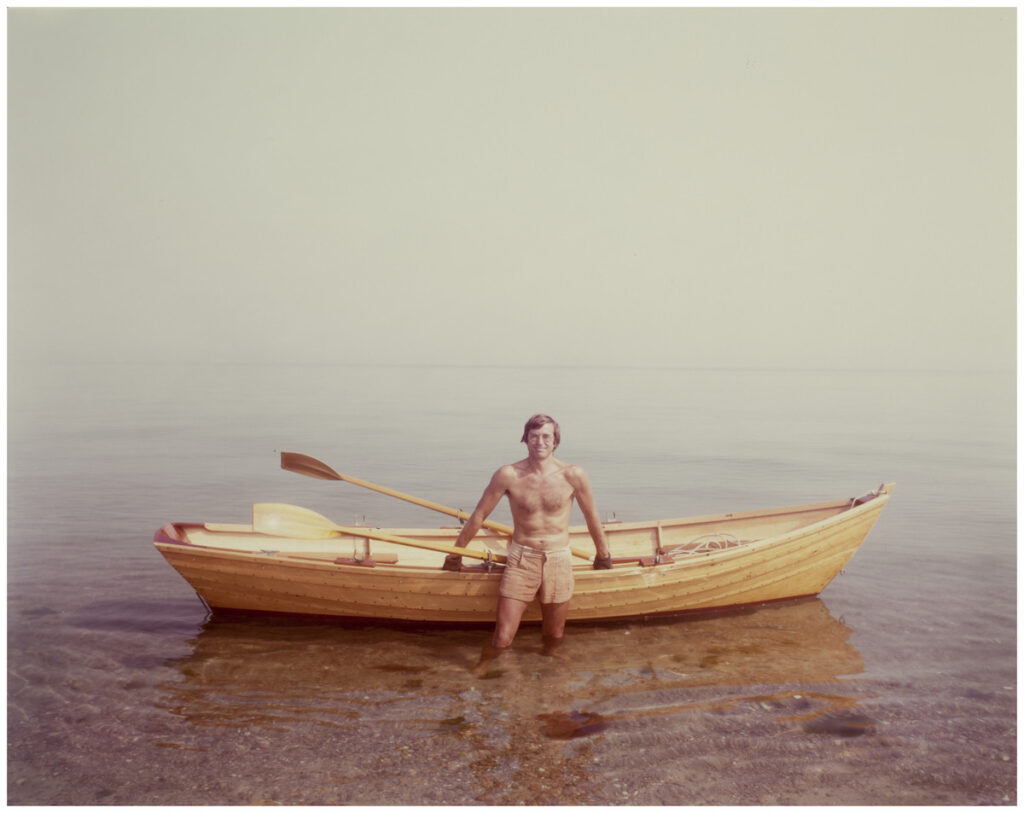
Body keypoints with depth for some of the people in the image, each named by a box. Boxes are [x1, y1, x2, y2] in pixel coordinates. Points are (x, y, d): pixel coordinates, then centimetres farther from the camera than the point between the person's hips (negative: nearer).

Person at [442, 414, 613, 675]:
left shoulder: (573, 476, -9)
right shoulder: (509, 475, -11)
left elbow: (592, 519, 6)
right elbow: (478, 516, 0)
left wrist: (603, 556, 18)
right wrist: (455, 553, 8)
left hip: (558, 560, 1)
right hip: (521, 560, -1)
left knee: (555, 636, 15)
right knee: (502, 640, -5)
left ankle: (549, 654, 50)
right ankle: (481, 667, 27)